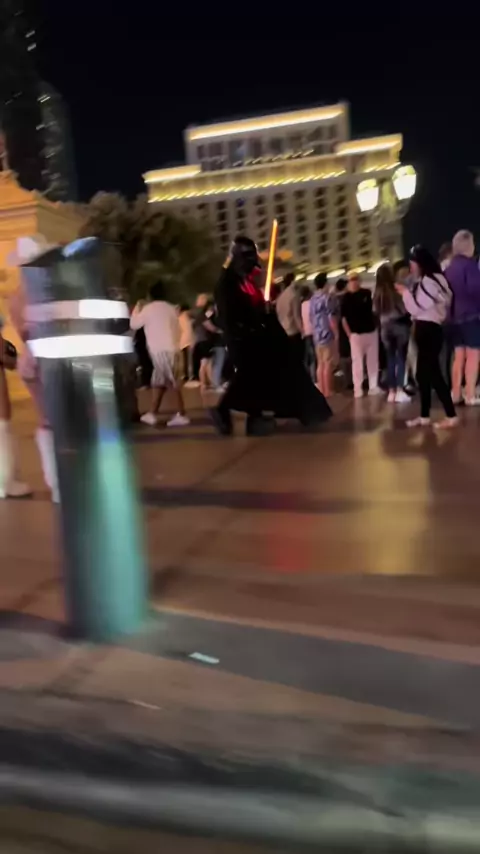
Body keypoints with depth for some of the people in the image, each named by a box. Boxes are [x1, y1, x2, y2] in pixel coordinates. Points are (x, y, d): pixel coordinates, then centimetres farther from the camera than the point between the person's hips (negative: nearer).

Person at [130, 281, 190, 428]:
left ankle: (181, 415, -8)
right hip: (171, 348, 6)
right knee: (158, 381, 11)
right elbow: (177, 329, 15)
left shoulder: (148, 308, -2)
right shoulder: (171, 308, 14)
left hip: (159, 350, -6)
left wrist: (137, 308, 19)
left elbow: (134, 324, 6)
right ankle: (152, 414, 13)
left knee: (171, 381, -7)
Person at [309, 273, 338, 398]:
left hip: (317, 336, 7)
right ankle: (328, 391, -3)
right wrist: (336, 334, -10)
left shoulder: (312, 299, 11)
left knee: (320, 364, 11)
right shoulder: (328, 297, -10)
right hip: (328, 335, -7)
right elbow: (331, 318, -15)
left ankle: (321, 390, 14)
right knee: (328, 364, -4)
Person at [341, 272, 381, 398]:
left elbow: (373, 309, 16)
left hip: (371, 331, 4)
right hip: (356, 334, -3)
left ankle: (373, 386, 15)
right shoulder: (346, 298, -3)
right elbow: (344, 318, -3)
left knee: (373, 360, 7)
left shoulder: (367, 293, 4)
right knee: (357, 361, -4)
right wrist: (349, 334, -9)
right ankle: (357, 389, 0)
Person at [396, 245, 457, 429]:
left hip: (429, 330, -10)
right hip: (426, 330, 10)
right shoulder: (426, 281, 18)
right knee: (423, 374, 12)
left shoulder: (428, 281, -13)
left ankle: (451, 415, -5)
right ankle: (424, 416, 18)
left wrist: (405, 292, -4)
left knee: (433, 374, -9)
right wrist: (407, 293, 12)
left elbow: (417, 308, -14)